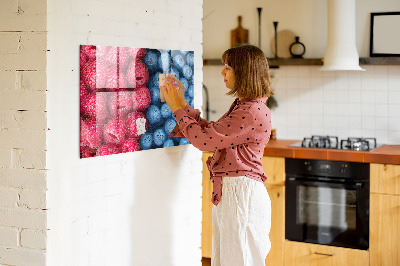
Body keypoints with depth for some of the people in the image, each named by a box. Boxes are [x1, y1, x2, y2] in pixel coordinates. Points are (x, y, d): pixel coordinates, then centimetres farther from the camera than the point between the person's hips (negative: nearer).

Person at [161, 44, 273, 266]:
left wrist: (178, 108, -7)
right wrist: (182, 104, 14)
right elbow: (210, 132, 17)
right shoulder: (242, 106, 14)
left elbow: (204, 139, -19)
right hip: (228, 192, 10)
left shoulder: (253, 112, -19)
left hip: (241, 194, -10)